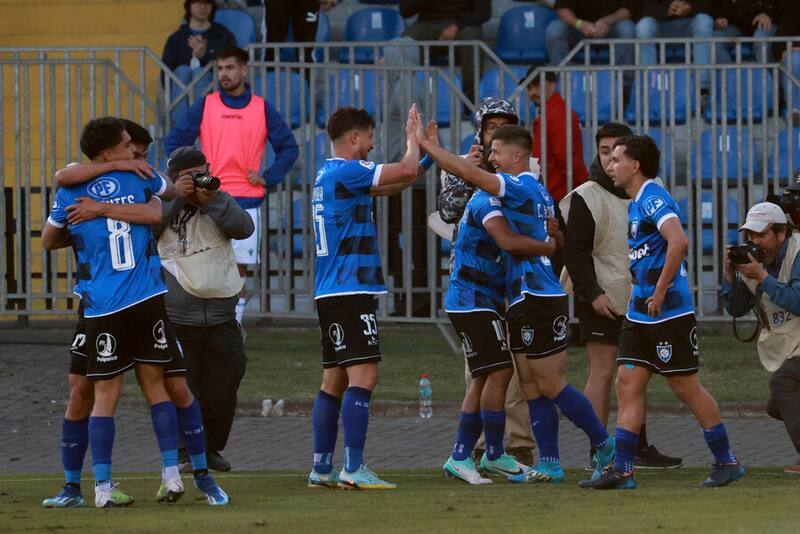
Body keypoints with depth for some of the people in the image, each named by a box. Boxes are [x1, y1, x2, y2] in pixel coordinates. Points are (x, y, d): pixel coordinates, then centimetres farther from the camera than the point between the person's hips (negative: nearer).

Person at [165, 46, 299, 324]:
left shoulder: (262, 109, 5)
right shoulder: (205, 106, 5)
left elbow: (288, 147, 11)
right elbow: (174, 142, 8)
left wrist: (268, 178, 0)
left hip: (247, 201, 1)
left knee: (239, 272, 3)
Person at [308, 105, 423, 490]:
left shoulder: (329, 175, 18)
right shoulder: (346, 171, -12)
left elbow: (398, 181, 28)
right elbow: (406, 171, -13)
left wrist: (423, 151, 23)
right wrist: (412, 138, 5)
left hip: (331, 295, 10)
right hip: (350, 293, -10)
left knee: (335, 380, 12)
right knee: (363, 375, -13)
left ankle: (322, 468, 14)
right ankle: (353, 469, -19)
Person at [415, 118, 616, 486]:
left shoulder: (520, 187, -14)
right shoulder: (537, 191, 16)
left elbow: (468, 173, -24)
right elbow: (556, 237, 27)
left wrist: (424, 143, -20)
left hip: (538, 300, -10)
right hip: (523, 301, 10)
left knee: (550, 385, -5)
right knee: (531, 386, 8)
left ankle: (606, 447, 4)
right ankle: (549, 464, 8)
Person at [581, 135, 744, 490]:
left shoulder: (654, 200, -15)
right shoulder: (636, 204, 16)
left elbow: (678, 242, -30)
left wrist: (660, 292, -26)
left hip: (669, 312, -10)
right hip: (640, 313, 10)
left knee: (685, 387, -1)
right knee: (628, 385, 3)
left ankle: (727, 463, 10)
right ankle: (622, 471, 1)